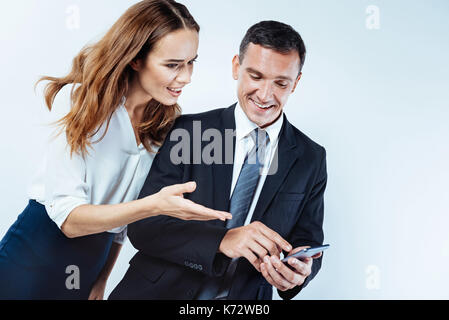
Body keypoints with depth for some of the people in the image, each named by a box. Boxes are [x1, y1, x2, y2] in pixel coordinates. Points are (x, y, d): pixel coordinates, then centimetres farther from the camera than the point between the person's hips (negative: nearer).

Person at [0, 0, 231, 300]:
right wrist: (154, 205, -33)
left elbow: (125, 213, 7)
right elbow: (68, 218, -21)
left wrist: (101, 282, 8)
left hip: (94, 263, 5)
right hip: (36, 259, -4)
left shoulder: (165, 123, -2)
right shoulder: (78, 99, -17)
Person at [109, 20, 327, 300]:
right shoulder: (186, 131, -2)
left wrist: (299, 272, -14)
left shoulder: (311, 159, 4)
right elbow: (143, 226, -8)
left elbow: (308, 242, 9)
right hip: (163, 291, -1)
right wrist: (222, 240, -23)